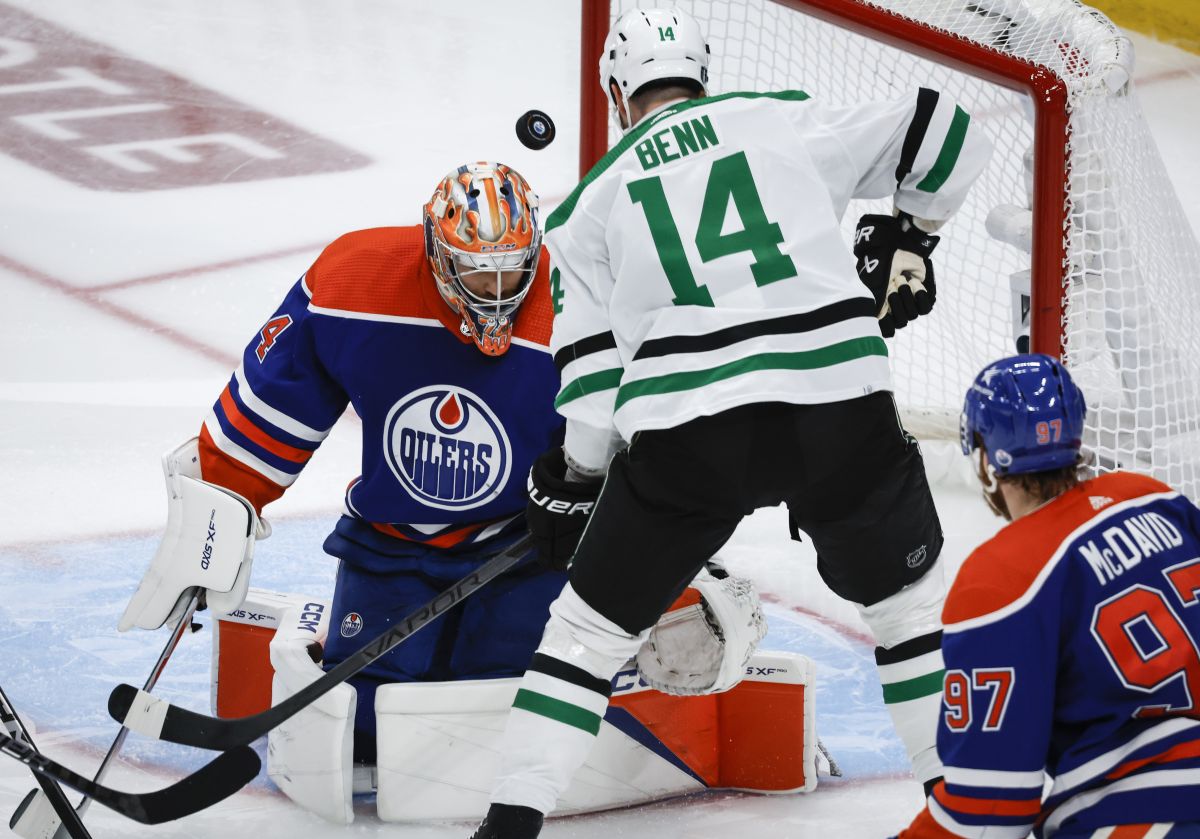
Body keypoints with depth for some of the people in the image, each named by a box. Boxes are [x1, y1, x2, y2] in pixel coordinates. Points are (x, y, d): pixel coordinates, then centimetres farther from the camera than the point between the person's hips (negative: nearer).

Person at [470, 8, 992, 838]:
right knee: (911, 599, 22)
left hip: (684, 431, 0)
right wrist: (906, 239, 30)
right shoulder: (787, 120, 14)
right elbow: (942, 134, 15)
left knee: (593, 624, 15)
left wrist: (572, 480, 23)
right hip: (840, 404, 0)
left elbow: (593, 366, 11)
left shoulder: (591, 201, 16)